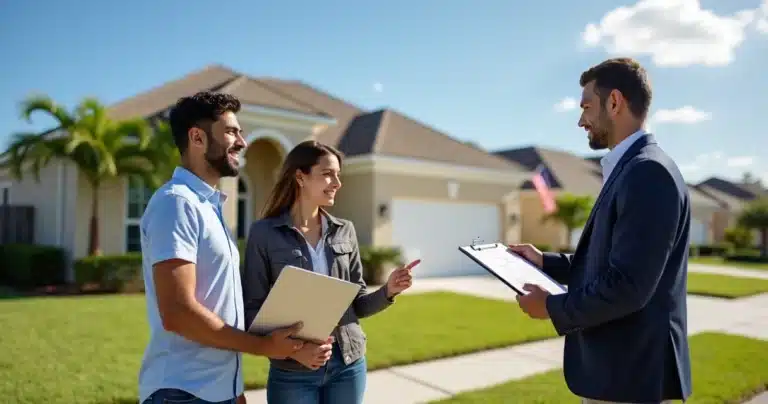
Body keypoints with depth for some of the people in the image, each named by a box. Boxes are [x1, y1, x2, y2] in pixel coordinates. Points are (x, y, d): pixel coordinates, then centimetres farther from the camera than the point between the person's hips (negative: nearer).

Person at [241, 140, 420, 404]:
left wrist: (388, 292, -11)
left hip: (349, 365, 4)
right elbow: (252, 310, -6)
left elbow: (357, 304, 7)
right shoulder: (264, 233, -7)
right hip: (292, 372, -3)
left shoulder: (345, 231, 3)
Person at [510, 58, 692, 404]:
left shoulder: (649, 171, -21)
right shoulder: (631, 169, 10)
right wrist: (545, 262, 11)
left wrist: (552, 307, -15)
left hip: (630, 374, -9)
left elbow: (628, 286, -26)